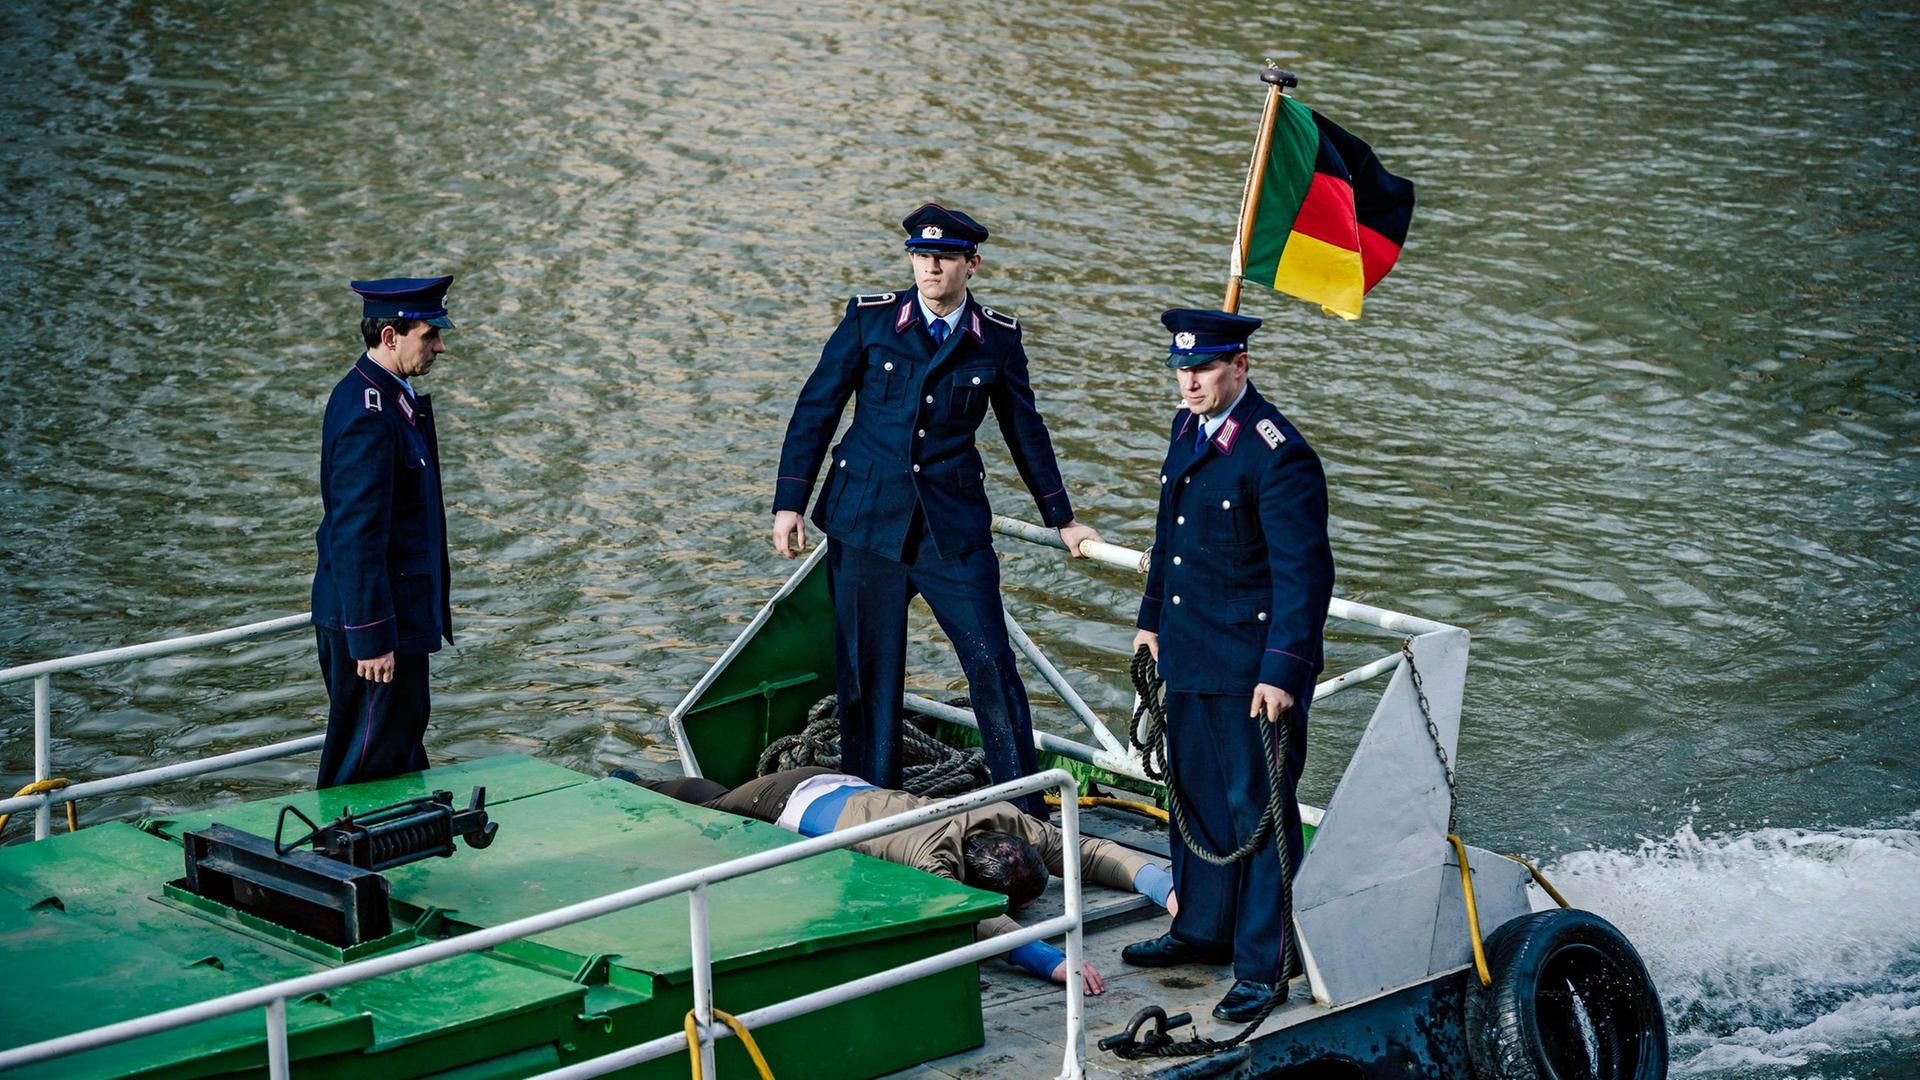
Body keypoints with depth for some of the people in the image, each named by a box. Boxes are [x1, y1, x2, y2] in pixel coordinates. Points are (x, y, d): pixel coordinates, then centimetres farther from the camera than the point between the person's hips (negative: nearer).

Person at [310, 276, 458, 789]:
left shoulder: (390, 397, 10)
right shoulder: (368, 414, -22)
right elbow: (356, 535, -24)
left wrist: (433, 601, 24)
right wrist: (372, 638, -24)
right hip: (371, 616, -11)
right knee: (370, 768, -2)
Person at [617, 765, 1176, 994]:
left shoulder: (1011, 824, -28)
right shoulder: (934, 854, -46)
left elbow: (1093, 852, -24)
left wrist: (1167, 888, -39)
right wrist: (1050, 960, -73)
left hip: (841, 788, 6)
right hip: (790, 807, -6)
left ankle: (642, 787, 57)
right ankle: (628, 791, 51)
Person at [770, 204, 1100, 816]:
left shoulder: (998, 340, 3)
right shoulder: (868, 320, 0)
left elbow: (1025, 431, 16)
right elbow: (815, 410, 5)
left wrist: (1062, 519, 21)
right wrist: (788, 504, 0)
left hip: (954, 528, 0)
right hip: (866, 520, 0)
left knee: (992, 664, -6)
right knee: (867, 672, 4)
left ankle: (1026, 816, 2)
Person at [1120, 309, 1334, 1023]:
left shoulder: (1277, 455, -20)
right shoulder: (1189, 426, 7)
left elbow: (1305, 574, -21)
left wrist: (1282, 674, -24)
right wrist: (1152, 616, 24)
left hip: (1252, 666, -9)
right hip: (1190, 655, 9)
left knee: (1258, 807, -2)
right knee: (1196, 793, 19)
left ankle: (1264, 967, 5)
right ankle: (1203, 928, 35)